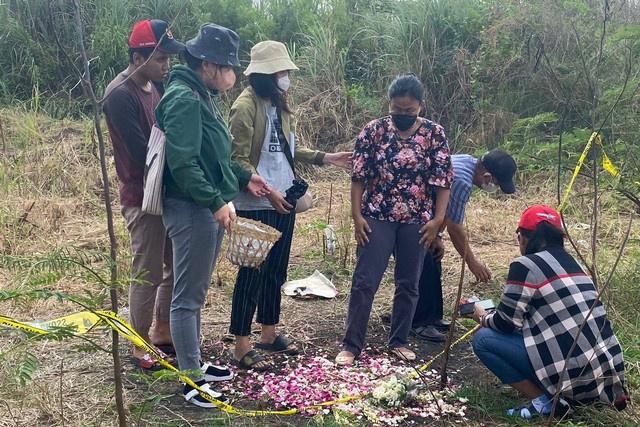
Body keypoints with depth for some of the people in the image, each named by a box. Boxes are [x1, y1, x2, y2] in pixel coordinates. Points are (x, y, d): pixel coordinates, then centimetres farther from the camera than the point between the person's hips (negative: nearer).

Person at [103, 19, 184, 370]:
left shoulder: (156, 85, 8)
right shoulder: (120, 94, -18)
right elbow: (141, 153, -23)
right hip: (142, 198, -8)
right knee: (148, 274, 2)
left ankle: (163, 333, 32)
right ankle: (141, 348, 18)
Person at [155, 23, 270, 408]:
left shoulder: (204, 96, 14)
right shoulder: (184, 99, -17)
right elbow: (183, 163, -24)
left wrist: (243, 178, 18)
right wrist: (216, 201, -23)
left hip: (209, 208, 10)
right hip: (192, 209, -10)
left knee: (196, 293, 18)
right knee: (188, 296, 0)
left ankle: (195, 362, 32)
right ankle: (191, 380, 10)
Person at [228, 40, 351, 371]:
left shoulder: (280, 104, 10)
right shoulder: (245, 107, -14)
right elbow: (239, 161, -16)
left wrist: (325, 157, 11)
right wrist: (267, 191, -22)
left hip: (284, 201, 8)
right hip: (255, 206, -8)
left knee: (276, 270, 16)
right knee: (252, 274, -1)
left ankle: (269, 333, 31)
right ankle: (242, 349, 9)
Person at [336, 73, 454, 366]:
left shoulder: (434, 134, -1)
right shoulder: (373, 131, -2)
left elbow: (443, 181, -1)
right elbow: (358, 177, -1)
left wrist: (437, 219, -7)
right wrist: (357, 215, -7)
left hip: (417, 221, 1)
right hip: (377, 218, -1)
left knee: (408, 284, 10)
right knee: (364, 281, -1)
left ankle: (399, 341, 26)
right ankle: (351, 344, 9)